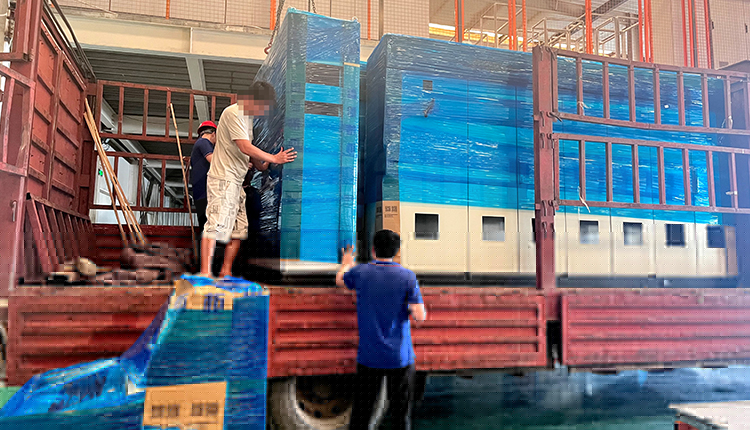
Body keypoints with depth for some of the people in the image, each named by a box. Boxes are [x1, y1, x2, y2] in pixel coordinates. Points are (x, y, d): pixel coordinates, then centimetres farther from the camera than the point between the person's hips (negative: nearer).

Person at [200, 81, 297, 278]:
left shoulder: (247, 116, 18)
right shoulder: (233, 112, -11)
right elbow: (245, 147, -19)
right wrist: (274, 159, -14)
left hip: (236, 181, 10)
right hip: (223, 179, -10)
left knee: (239, 228, 8)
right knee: (215, 225, -13)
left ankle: (226, 271, 15)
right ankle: (205, 273, -11)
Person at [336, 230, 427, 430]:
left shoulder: (360, 272, -4)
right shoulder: (408, 276, -8)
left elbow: (339, 280, 19)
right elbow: (420, 316, -11)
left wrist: (346, 263, 39)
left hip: (368, 356, 1)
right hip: (400, 357, -1)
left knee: (360, 413, 13)